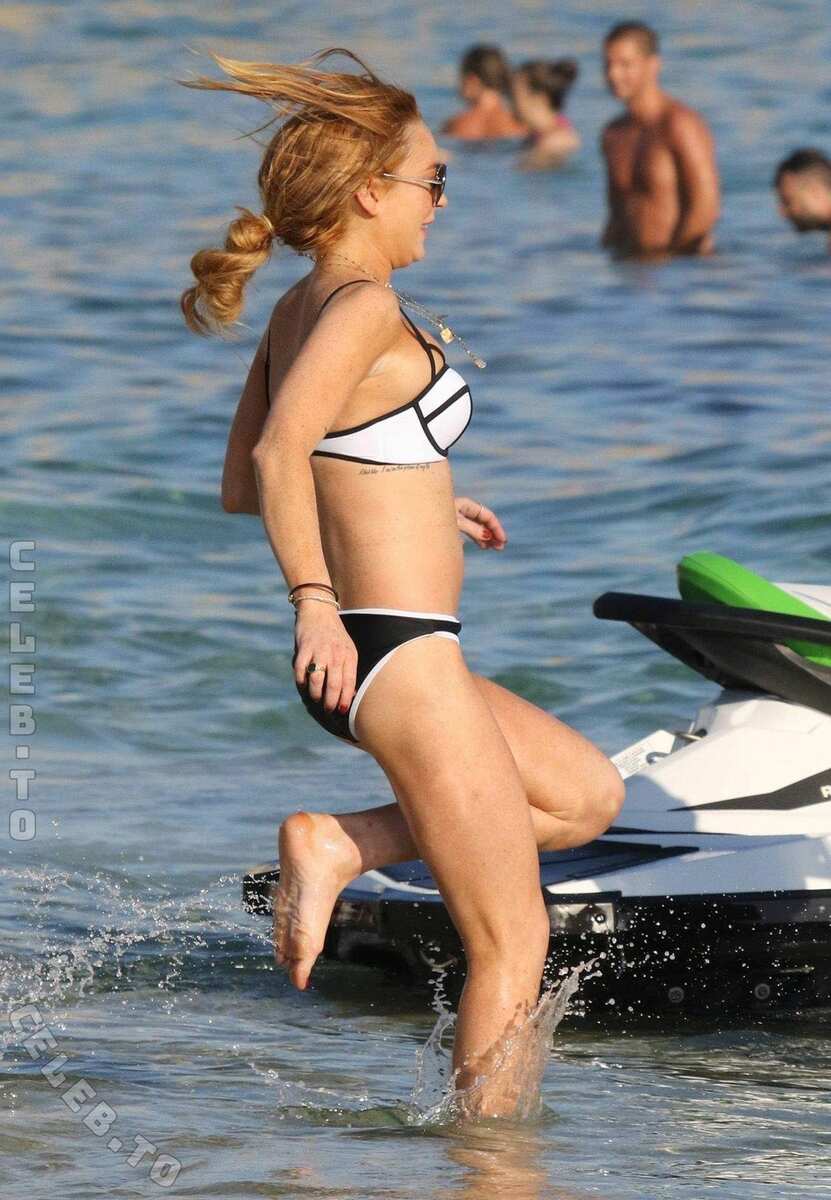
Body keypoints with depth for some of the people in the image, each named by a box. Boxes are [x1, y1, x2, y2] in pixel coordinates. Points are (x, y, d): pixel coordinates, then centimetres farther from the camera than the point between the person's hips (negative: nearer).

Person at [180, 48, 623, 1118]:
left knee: (589, 797, 22)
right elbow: (280, 450, -29)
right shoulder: (364, 307, -14)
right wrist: (316, 600, -25)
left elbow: (240, 487, 21)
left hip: (362, 657, 9)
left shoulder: (296, 310, 13)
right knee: (513, 946, -1)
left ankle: (336, 844, 9)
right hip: (401, 657, -9)